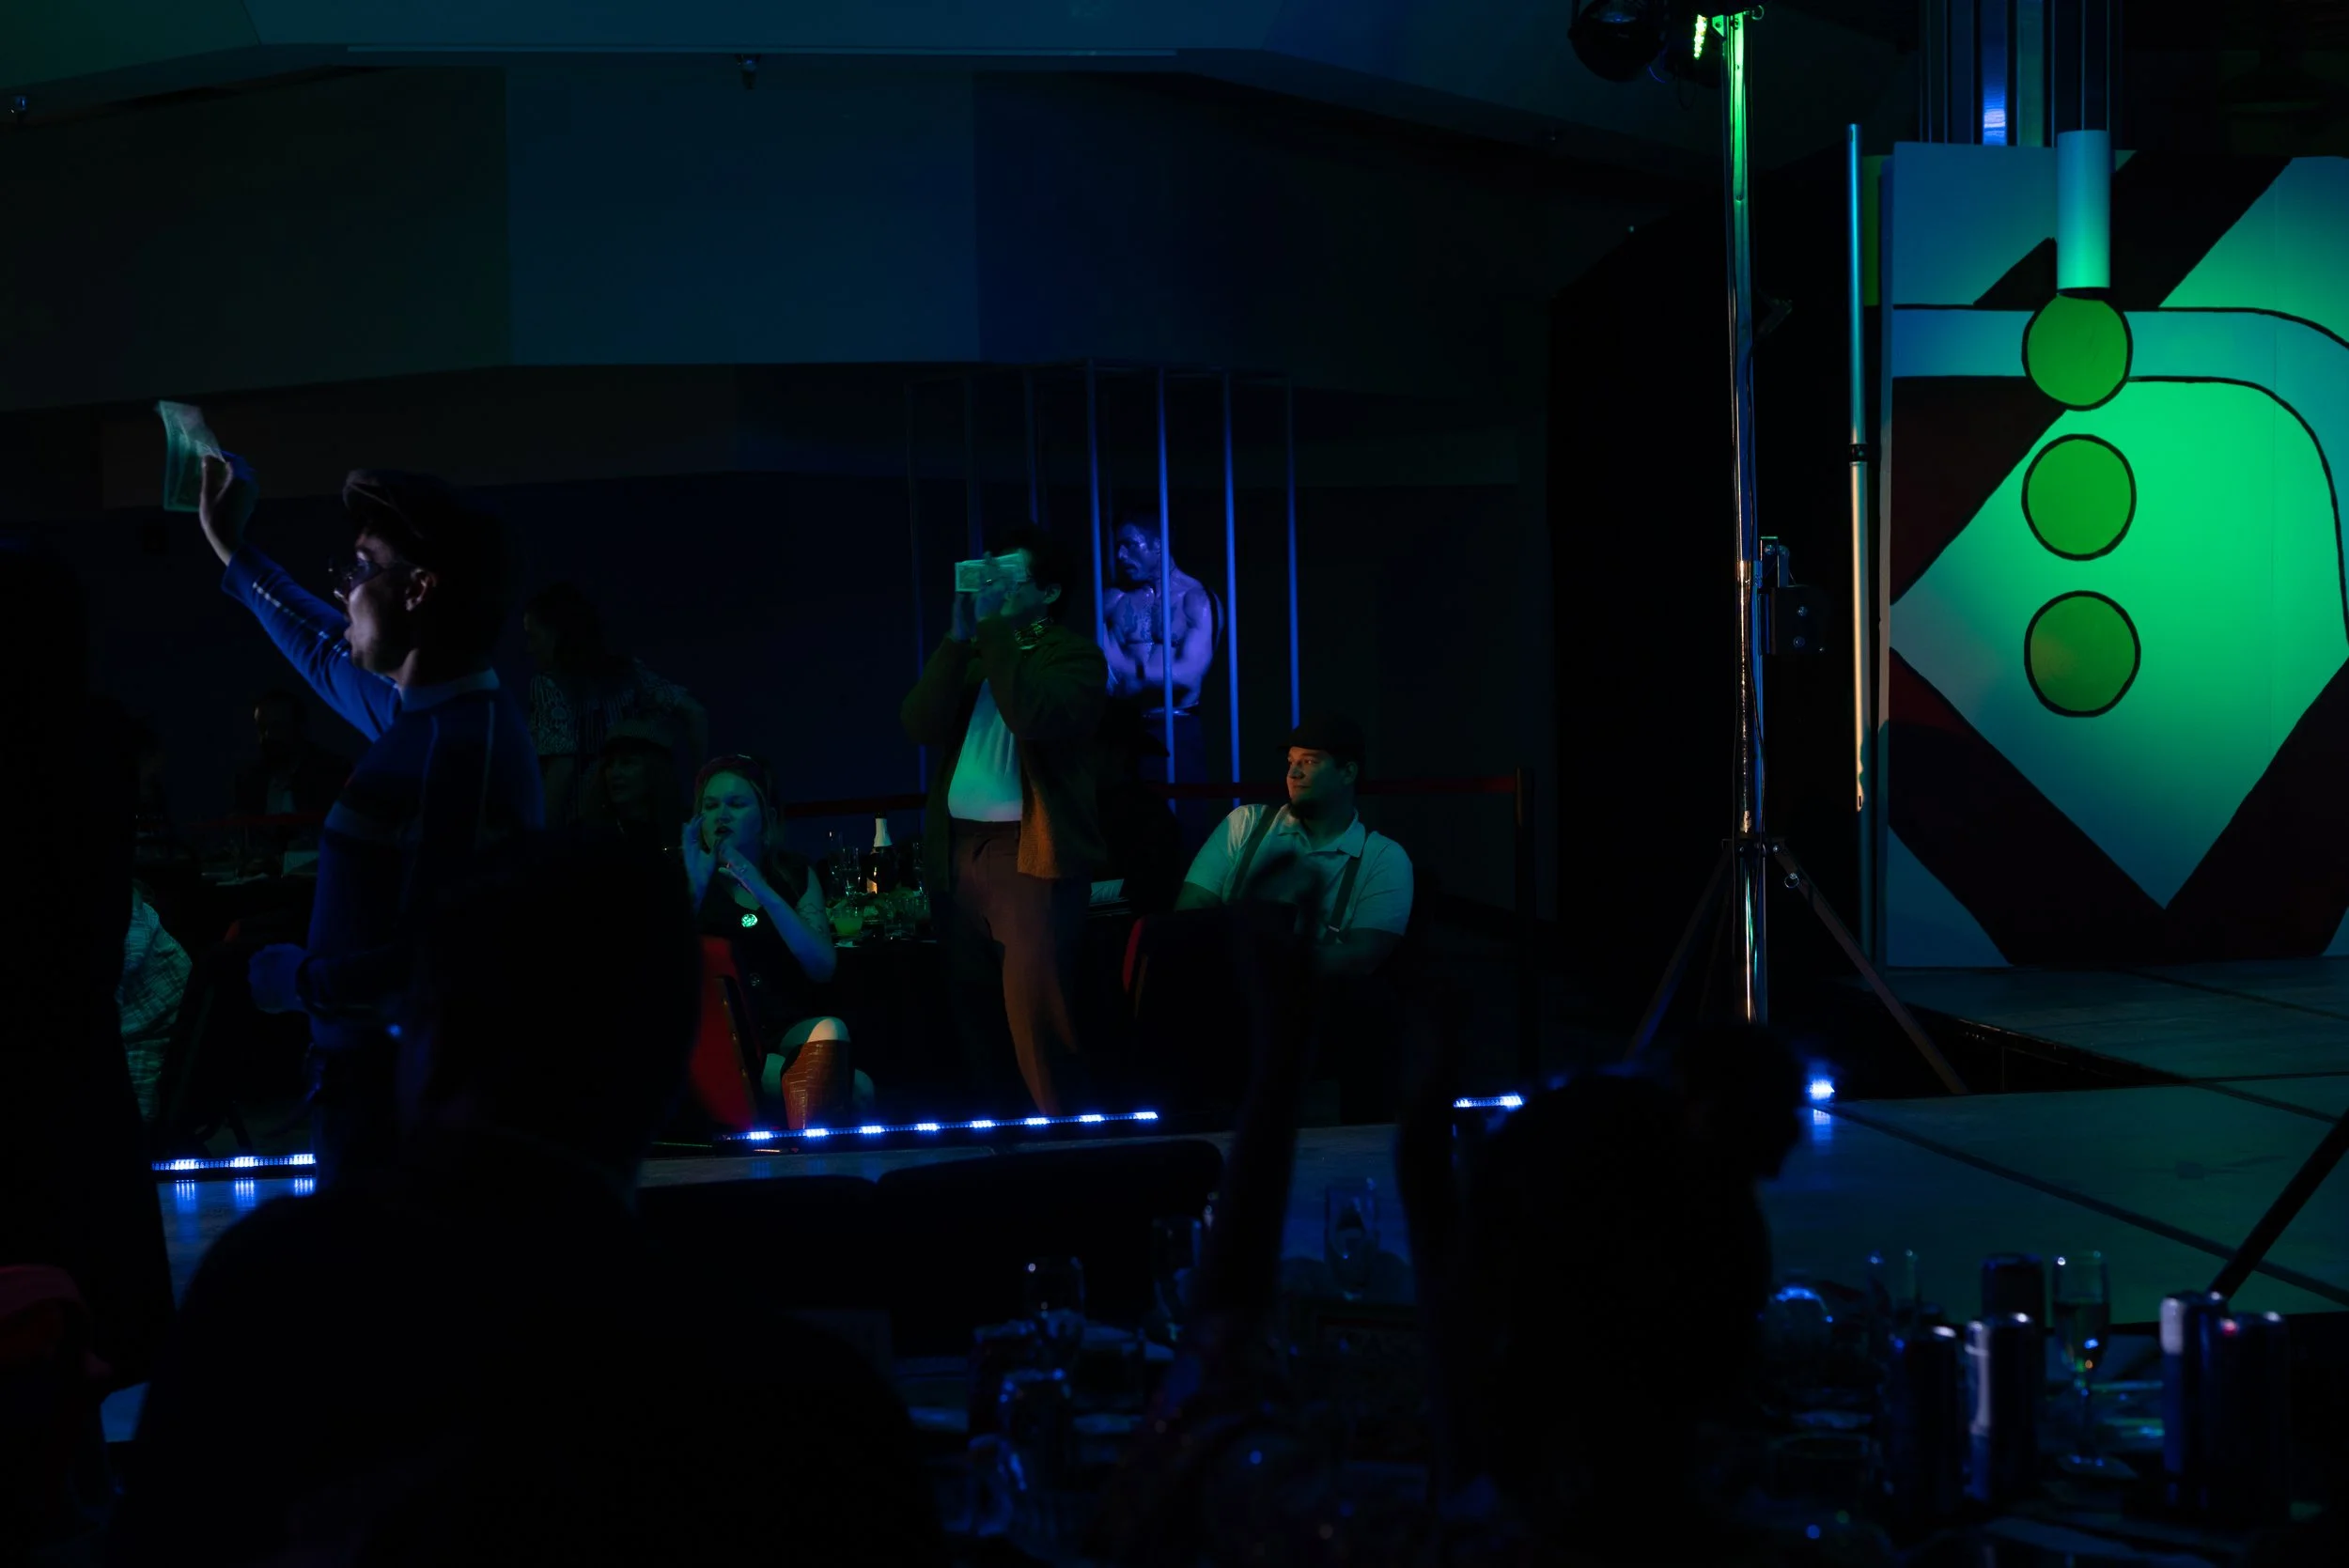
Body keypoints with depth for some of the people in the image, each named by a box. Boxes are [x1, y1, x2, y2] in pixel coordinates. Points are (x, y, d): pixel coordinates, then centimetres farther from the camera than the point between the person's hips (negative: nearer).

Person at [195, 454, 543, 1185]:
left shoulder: (462, 748, -24)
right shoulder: (433, 715, 7)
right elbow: (327, 652, 30)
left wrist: (296, 980, -14)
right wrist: (230, 548, 36)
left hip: (409, 1099, -10)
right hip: (381, 1074, 10)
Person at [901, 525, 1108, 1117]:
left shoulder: (1074, 655, -1)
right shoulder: (969, 655, 17)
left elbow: (1035, 718, -20)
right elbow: (920, 725, 1)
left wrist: (993, 628, -13)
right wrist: (960, 637, -5)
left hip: (1032, 854, -6)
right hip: (960, 849, 6)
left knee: (1035, 1022, -9)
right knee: (975, 1016, 12)